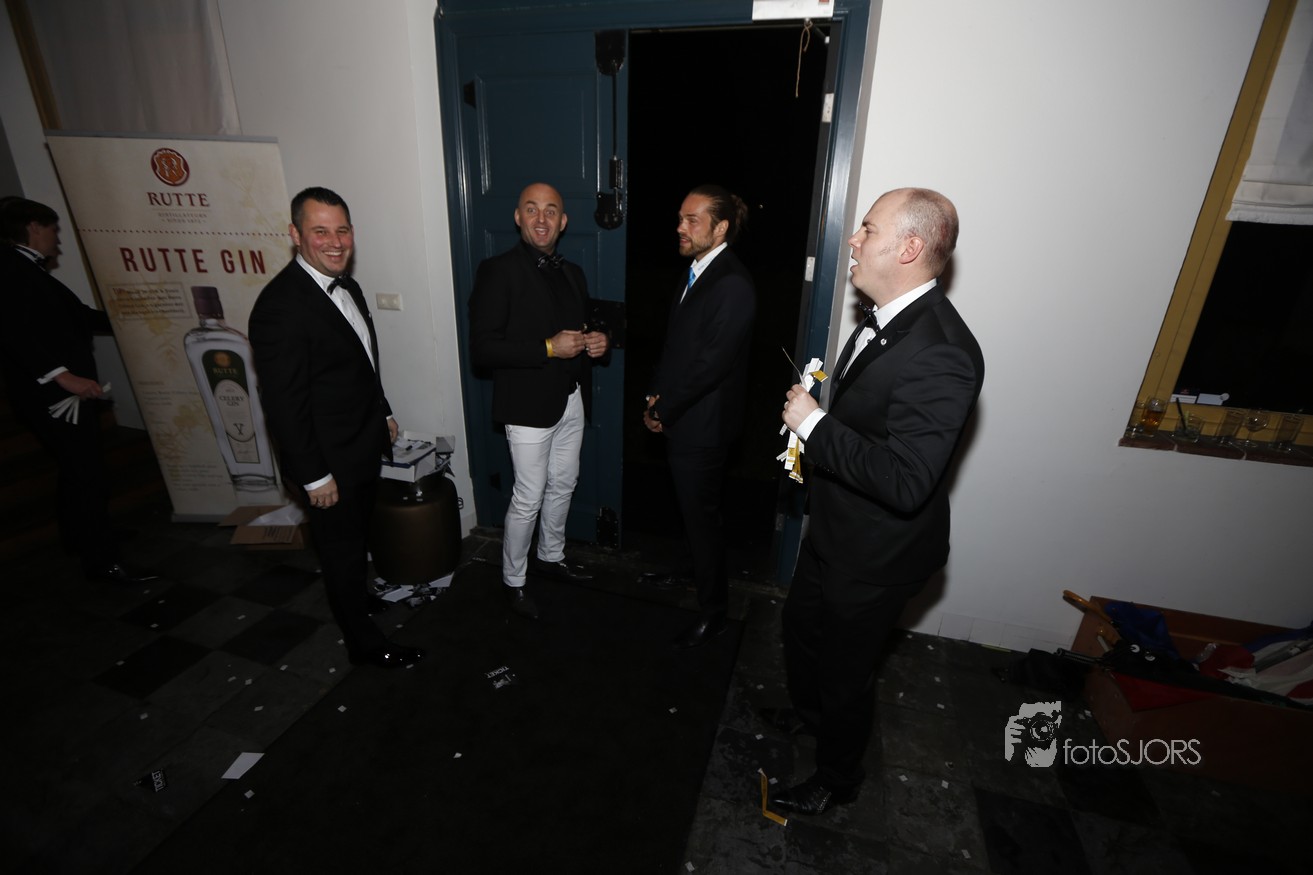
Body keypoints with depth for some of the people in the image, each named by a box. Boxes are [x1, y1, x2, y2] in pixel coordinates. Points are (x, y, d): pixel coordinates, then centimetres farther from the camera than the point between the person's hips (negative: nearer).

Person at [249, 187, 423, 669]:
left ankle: (358, 597, 50)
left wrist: (383, 413, 19)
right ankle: (363, 640, 31)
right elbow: (283, 403, -23)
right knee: (342, 549, 11)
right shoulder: (280, 305, -24)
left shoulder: (346, 285, 4)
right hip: (330, 463, -8)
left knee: (357, 537, 26)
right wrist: (314, 476, -21)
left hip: (364, 447, 8)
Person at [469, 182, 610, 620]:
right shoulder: (498, 270, -11)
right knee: (528, 498, 2)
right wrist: (549, 348, -23)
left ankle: (551, 556, 41)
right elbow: (482, 349, -18)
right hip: (529, 404, -7)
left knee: (562, 485, 19)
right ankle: (513, 579, 24)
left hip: (572, 400, 7)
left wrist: (598, 341, -1)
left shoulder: (572, 273, 11)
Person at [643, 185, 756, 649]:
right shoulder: (696, 272, 9)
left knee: (702, 515, 5)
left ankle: (712, 611, 24)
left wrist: (663, 409, -14)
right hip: (680, 418, 8)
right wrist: (657, 394, 1)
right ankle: (694, 572, 47)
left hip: (702, 424, -8)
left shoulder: (733, 285, -21)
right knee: (690, 509, 24)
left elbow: (709, 364, -24)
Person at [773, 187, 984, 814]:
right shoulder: (887, 321, -1)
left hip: (875, 554, -9)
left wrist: (814, 423, -29)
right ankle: (807, 713, 60)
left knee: (844, 669, 15)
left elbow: (905, 481, -36)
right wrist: (815, 433, 2)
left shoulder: (941, 354, -31)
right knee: (800, 624, 29)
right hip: (834, 529, 9)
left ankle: (836, 777, 46)